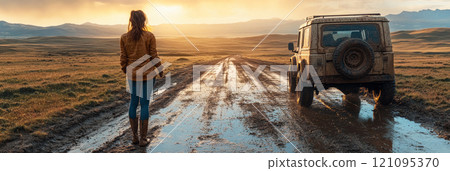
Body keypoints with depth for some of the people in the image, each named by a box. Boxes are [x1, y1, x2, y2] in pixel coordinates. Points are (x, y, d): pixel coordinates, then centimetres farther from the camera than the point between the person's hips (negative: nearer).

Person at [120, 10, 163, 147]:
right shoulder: (149, 36, -10)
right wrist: (160, 71, 9)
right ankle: (143, 139, 9)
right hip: (147, 74, -3)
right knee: (145, 104, 3)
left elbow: (123, 58, 3)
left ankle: (135, 137, 20)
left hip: (132, 74, 3)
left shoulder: (124, 37, 0)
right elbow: (154, 56, -6)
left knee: (133, 102, 16)